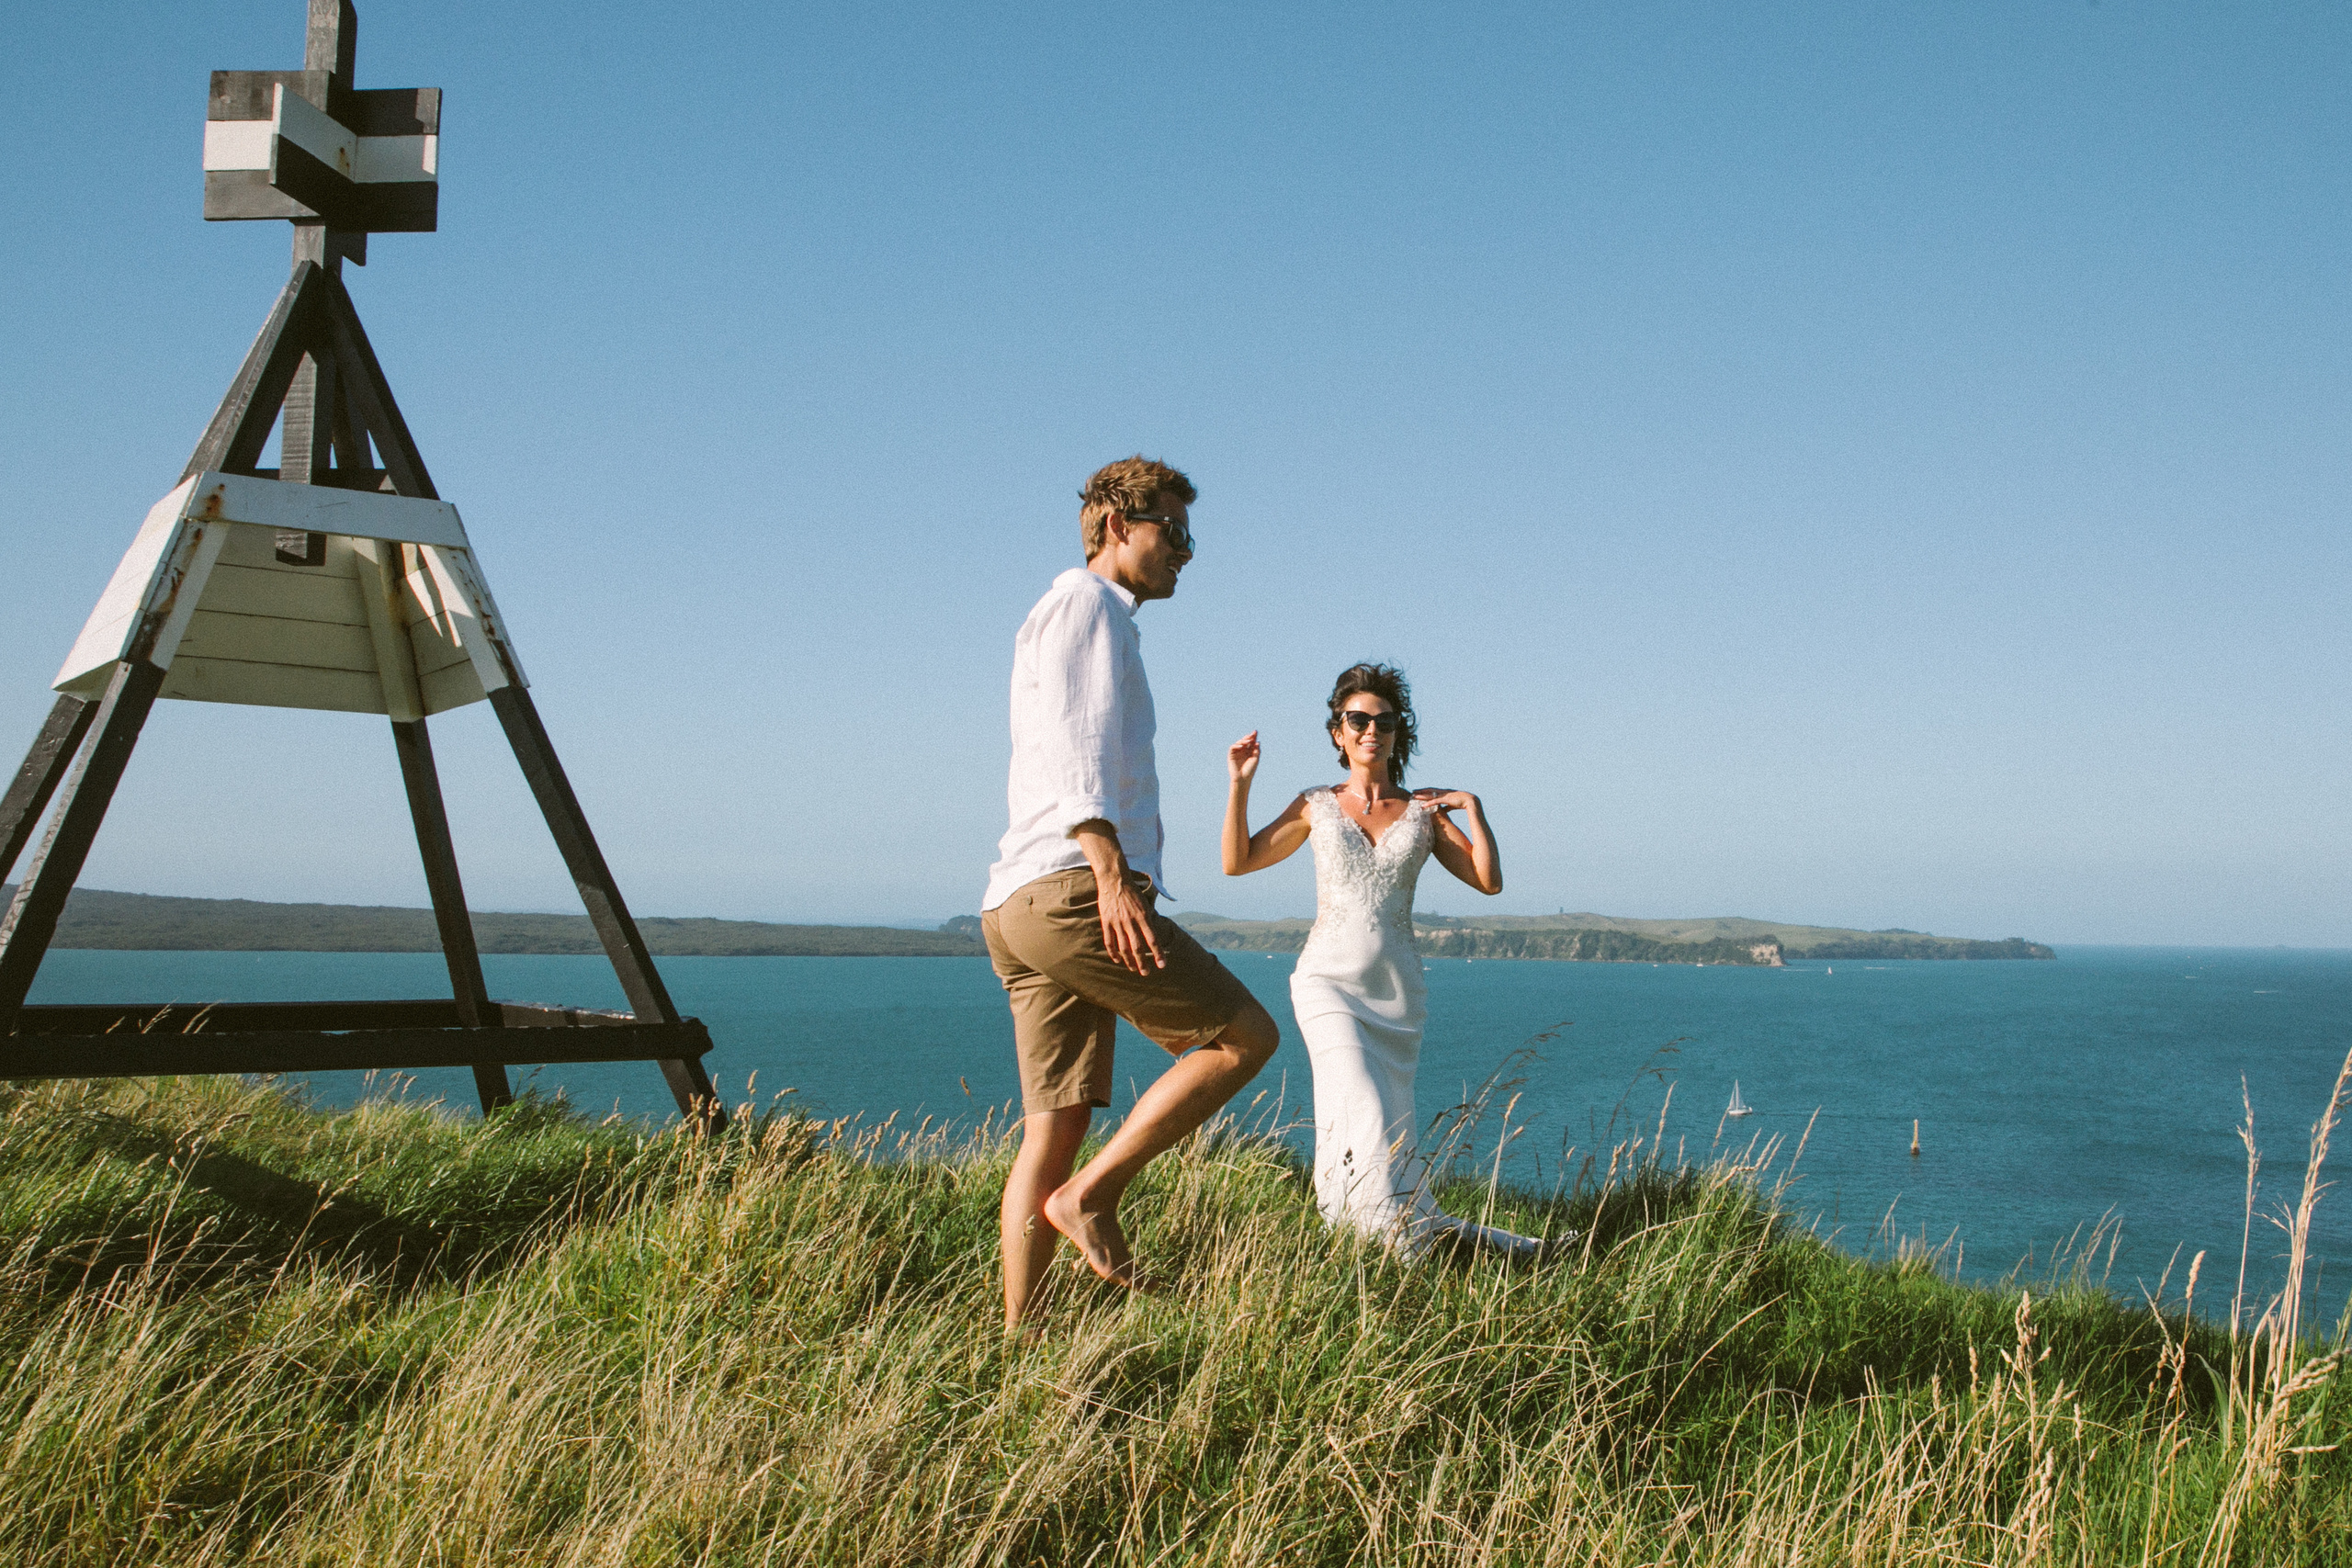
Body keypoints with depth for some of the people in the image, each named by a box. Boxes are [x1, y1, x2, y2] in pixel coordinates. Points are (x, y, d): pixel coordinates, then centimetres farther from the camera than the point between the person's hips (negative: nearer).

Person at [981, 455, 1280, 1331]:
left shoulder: (1098, 625, 33)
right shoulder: (1083, 604, 3)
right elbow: (1071, 742, -13)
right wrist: (1112, 870, -27)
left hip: (1021, 908, 10)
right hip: (1071, 888, -10)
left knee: (1057, 1127, 3)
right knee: (1247, 1037, -5)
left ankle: (1016, 1339, -1)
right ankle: (1091, 1196, -7)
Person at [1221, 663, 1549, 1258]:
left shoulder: (1423, 810, 8)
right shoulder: (1316, 807, 7)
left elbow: (1489, 880, 3)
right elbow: (1238, 862, 7)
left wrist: (1472, 806, -5)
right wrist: (1239, 784, -1)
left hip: (1397, 990, 2)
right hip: (1330, 981, -2)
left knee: (1386, 1116, 4)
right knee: (1366, 1119, -19)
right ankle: (1424, 1233, -16)